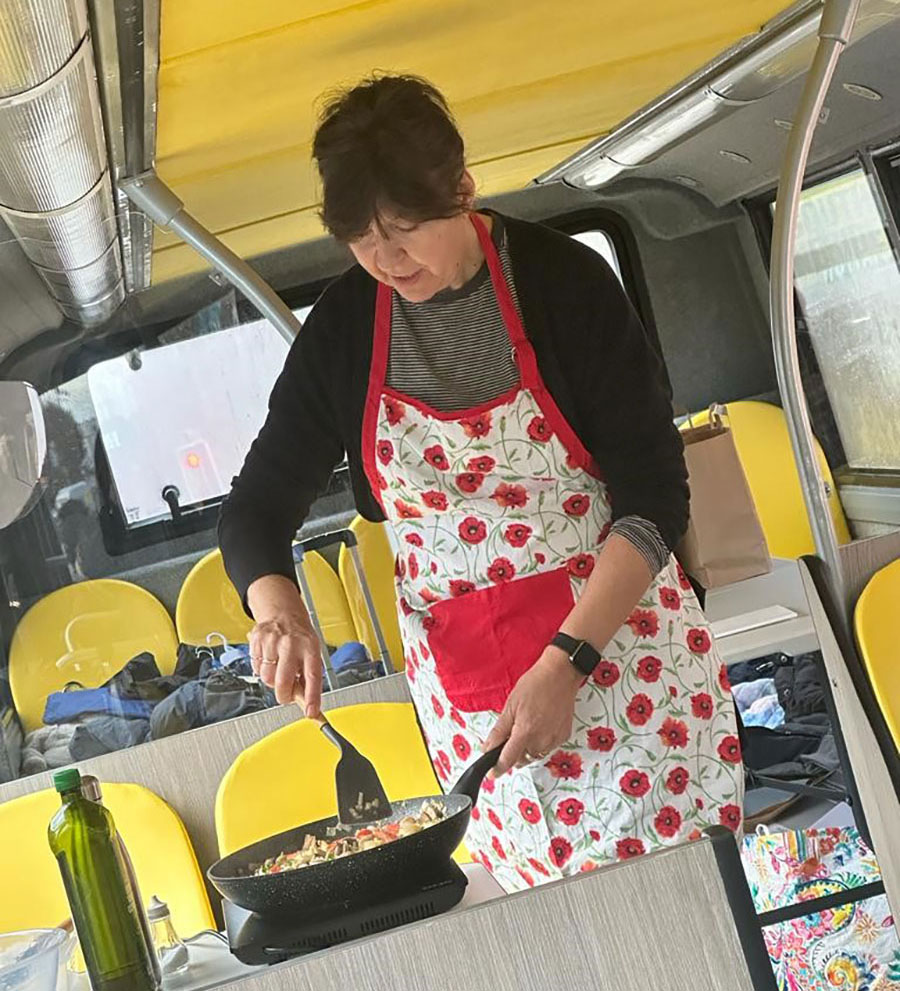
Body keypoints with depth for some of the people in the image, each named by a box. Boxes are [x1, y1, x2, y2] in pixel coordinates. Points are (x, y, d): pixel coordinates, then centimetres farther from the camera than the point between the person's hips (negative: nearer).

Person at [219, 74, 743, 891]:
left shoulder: (564, 281, -11)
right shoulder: (342, 326, -2)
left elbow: (655, 496, -12)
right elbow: (257, 508, 3)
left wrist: (567, 664, -21)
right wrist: (278, 614, -19)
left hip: (619, 635, -2)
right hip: (466, 680, 2)